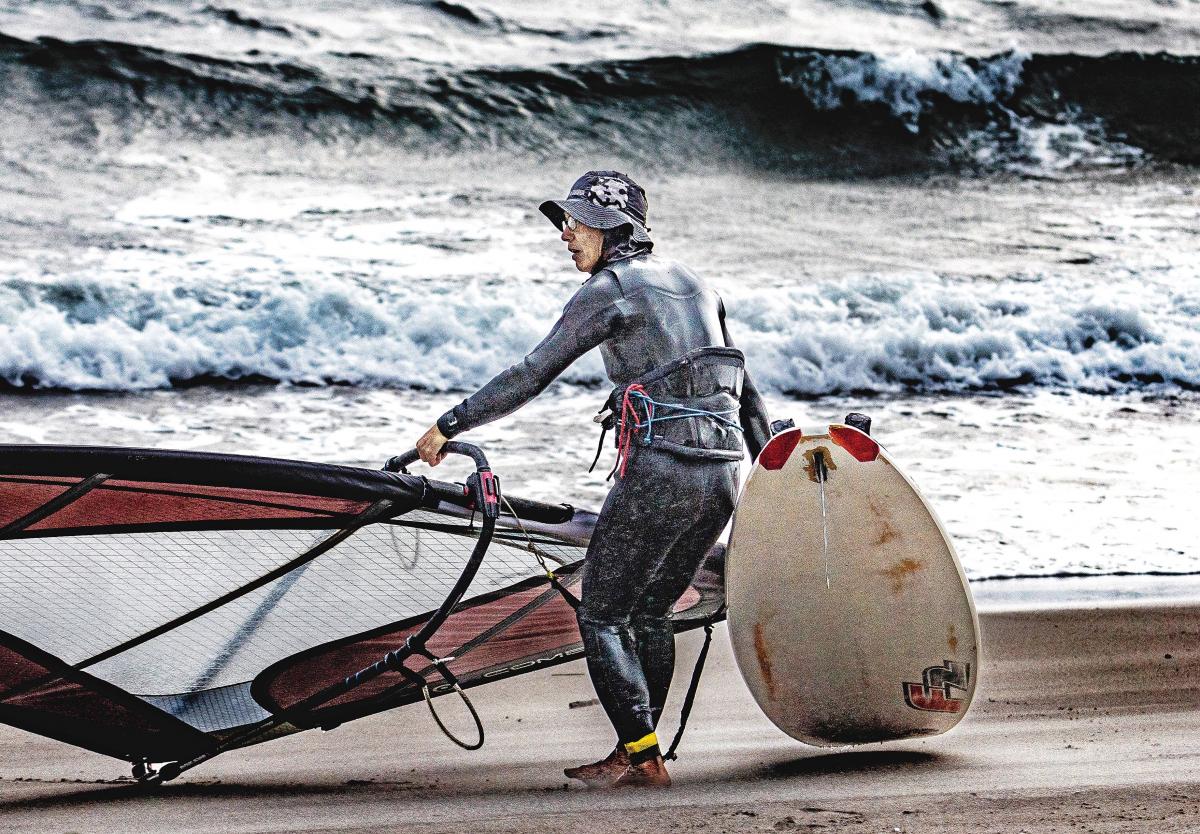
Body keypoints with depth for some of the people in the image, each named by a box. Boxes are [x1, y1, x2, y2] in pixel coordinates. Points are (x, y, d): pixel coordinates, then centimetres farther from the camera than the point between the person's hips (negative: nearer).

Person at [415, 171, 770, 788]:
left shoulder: (610, 288, -3)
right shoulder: (692, 284, 20)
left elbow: (533, 375, -5)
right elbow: (745, 391, 22)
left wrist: (449, 425, 2)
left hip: (659, 470, -8)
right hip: (722, 474, 8)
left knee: (601, 614, 2)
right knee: (650, 611, 18)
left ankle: (641, 756, -2)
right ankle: (638, 753, 18)